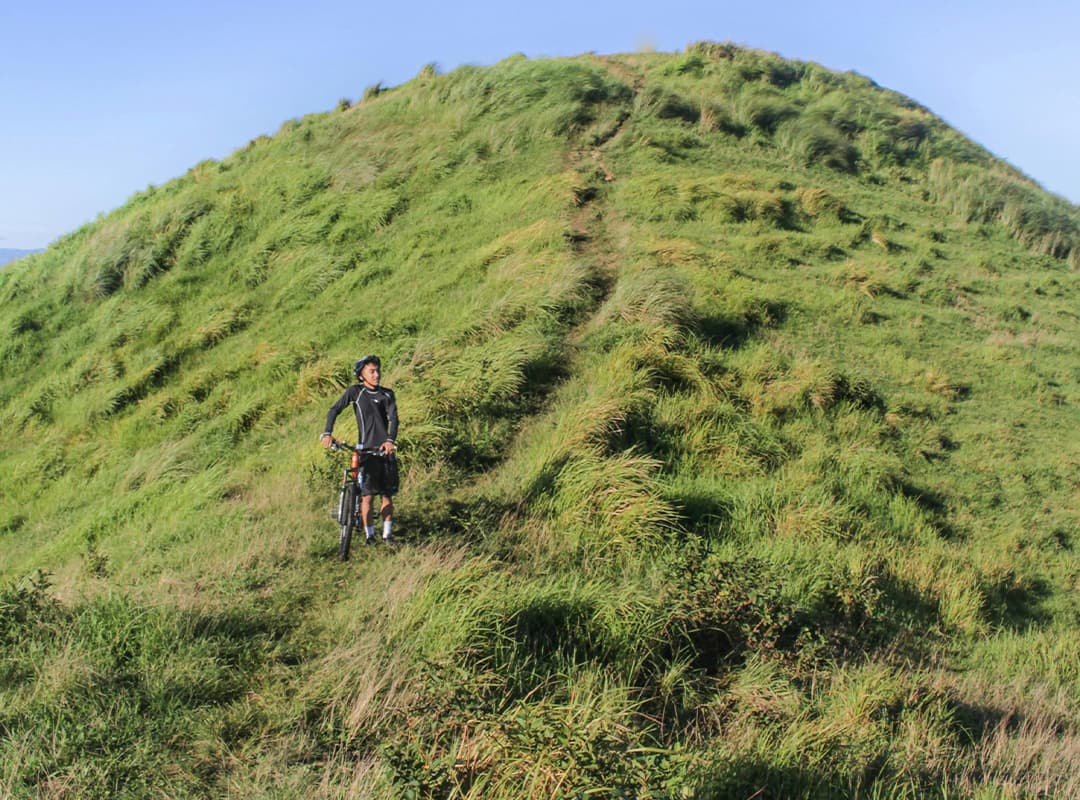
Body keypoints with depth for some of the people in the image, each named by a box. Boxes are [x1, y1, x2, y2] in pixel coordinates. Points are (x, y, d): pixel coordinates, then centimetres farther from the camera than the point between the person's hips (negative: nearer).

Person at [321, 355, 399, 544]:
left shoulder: (387, 394, 6)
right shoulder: (355, 391, 0)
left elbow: (393, 418, -5)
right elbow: (334, 410, -4)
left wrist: (390, 440, -23)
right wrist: (327, 433, -19)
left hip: (385, 449, 2)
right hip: (366, 449, -2)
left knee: (387, 495, 5)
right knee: (367, 495, -4)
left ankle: (387, 534, 16)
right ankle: (369, 536, 7)